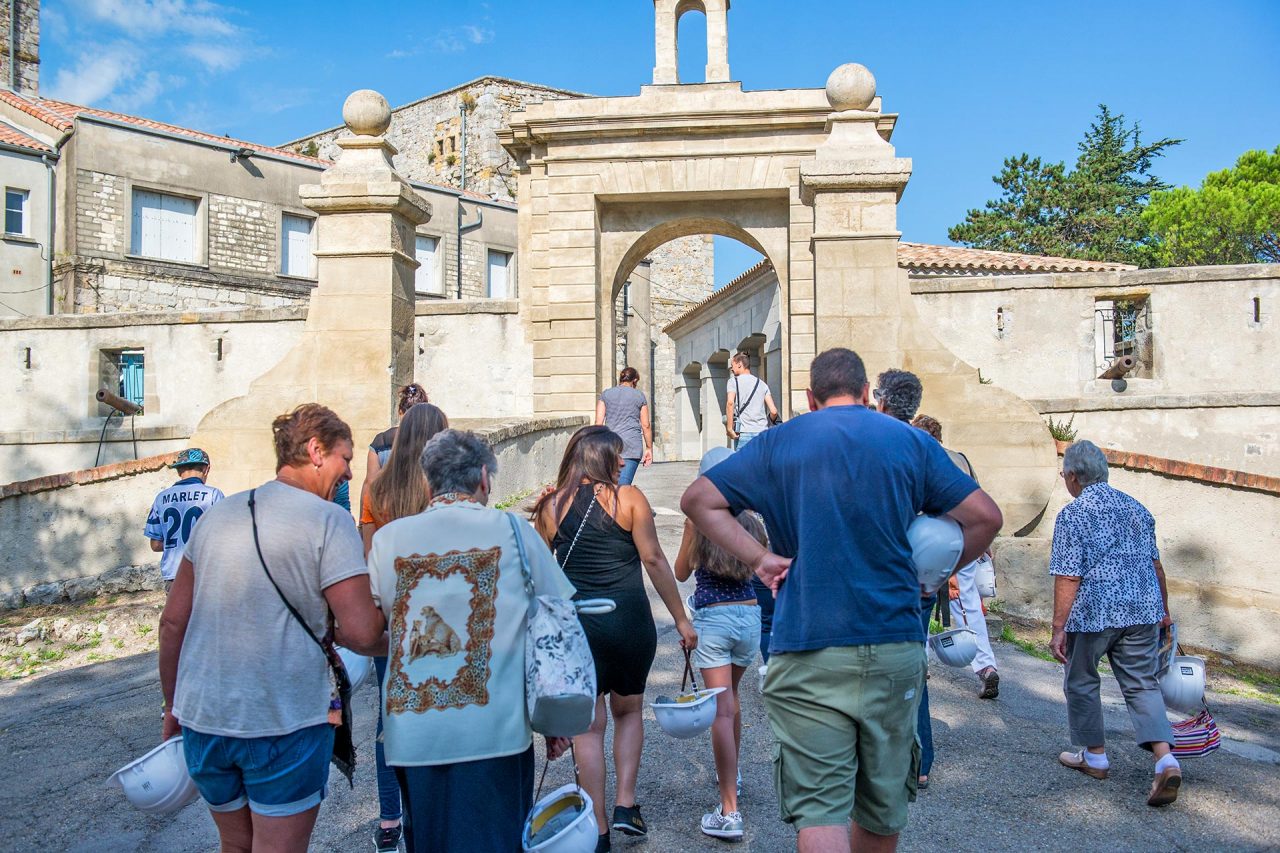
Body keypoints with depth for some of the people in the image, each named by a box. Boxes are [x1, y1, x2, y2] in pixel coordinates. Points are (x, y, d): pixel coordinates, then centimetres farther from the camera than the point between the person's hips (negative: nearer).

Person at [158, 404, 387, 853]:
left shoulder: (218, 513, 6)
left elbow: (173, 622, 9)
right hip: (286, 723, -6)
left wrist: (173, 707, 19)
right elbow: (362, 633, -20)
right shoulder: (329, 519, -13)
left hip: (203, 717, 6)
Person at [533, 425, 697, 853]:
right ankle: (626, 804, 17)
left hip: (574, 625, 2)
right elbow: (654, 560, -6)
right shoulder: (628, 498, -6)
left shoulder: (551, 505, 3)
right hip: (629, 621, -1)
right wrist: (681, 619, -1)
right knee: (629, 710, 22)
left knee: (588, 725, 11)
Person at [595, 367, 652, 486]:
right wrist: (649, 448, 12)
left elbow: (599, 423, 3)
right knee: (624, 484, -6)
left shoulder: (605, 394, 9)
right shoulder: (639, 396, 5)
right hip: (632, 445, -2)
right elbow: (646, 425, 5)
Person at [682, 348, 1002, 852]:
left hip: (807, 652, -2)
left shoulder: (778, 442, 5)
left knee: (819, 806, -1)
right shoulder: (911, 442, 7)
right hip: (895, 646, 2)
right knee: (882, 806, 18)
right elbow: (984, 517, 4)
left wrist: (759, 558, 0)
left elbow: (698, 500, 2)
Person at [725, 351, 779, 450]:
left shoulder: (734, 381, 4)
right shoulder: (762, 384, 15)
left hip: (744, 432, -4)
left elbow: (730, 402, -16)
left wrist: (729, 428, -13)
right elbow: (773, 411, 6)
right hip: (762, 432, 4)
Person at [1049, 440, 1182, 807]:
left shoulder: (1072, 515, -11)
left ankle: (1095, 756, 24)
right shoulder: (1135, 508, 9)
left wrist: (1059, 629, -13)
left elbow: (1068, 577, -15)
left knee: (1081, 682, 14)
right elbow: (1155, 565, 16)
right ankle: (1166, 759, -5)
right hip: (1142, 611, 6)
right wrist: (1163, 610, 27)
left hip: (1092, 614, -5)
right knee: (1142, 684, 12)